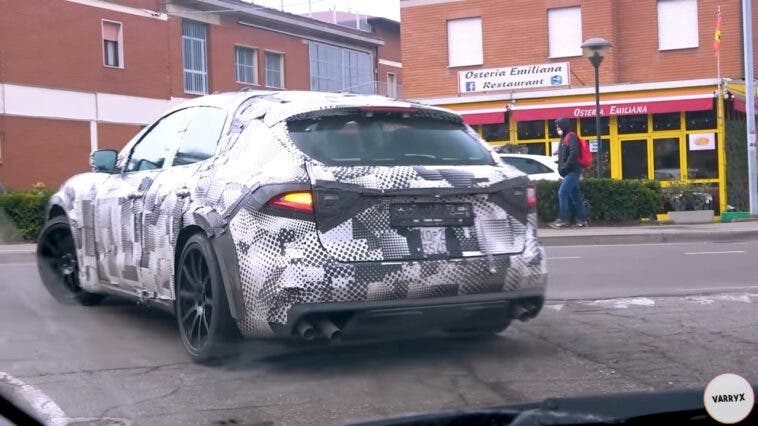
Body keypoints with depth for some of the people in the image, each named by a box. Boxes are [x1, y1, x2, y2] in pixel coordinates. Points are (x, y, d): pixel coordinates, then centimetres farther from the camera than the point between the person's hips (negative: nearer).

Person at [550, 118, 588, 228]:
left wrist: (565, 167, -20)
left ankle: (563, 220, -13)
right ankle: (582, 219, 12)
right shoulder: (564, 138, 21)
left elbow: (574, 153, -22)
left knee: (562, 193, -14)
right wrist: (561, 168, 10)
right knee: (575, 195, 9)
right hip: (569, 172, 10)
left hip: (572, 171, -10)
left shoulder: (571, 137, -9)